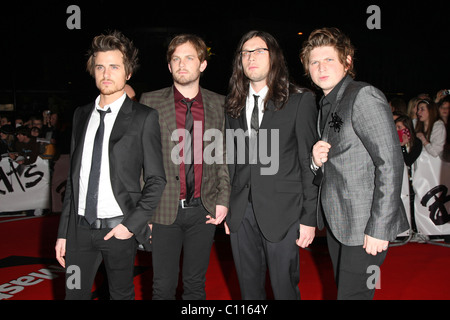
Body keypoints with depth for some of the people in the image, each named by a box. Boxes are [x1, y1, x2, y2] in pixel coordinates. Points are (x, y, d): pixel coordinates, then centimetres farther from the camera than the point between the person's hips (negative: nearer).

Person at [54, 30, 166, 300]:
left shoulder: (144, 118, -5)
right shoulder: (81, 115, 9)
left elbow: (156, 180, -5)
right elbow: (73, 178, 11)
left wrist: (131, 224, -13)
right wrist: (63, 232, 10)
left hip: (119, 228, -4)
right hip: (80, 227, 4)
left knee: (122, 295, 11)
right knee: (74, 294, 10)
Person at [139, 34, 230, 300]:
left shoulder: (219, 104, 6)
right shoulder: (151, 102, 0)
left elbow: (224, 156, 9)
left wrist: (223, 199, 1)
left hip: (204, 210, 2)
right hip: (164, 210, -1)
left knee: (196, 284, 14)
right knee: (164, 287, 6)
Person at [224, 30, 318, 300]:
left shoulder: (300, 100, -3)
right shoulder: (234, 104, 10)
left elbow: (309, 162, -5)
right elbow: (232, 160, 12)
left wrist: (309, 217, -8)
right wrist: (227, 207, 8)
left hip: (282, 213, -4)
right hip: (241, 213, 4)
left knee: (285, 288, 6)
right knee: (249, 288, 16)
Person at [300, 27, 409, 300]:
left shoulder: (364, 96, -14)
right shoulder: (325, 106, 13)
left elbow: (391, 163, -19)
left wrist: (379, 228, -21)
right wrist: (316, 161, -6)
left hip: (364, 226, -8)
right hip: (337, 223, 9)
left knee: (353, 293, -3)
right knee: (343, 288, 18)